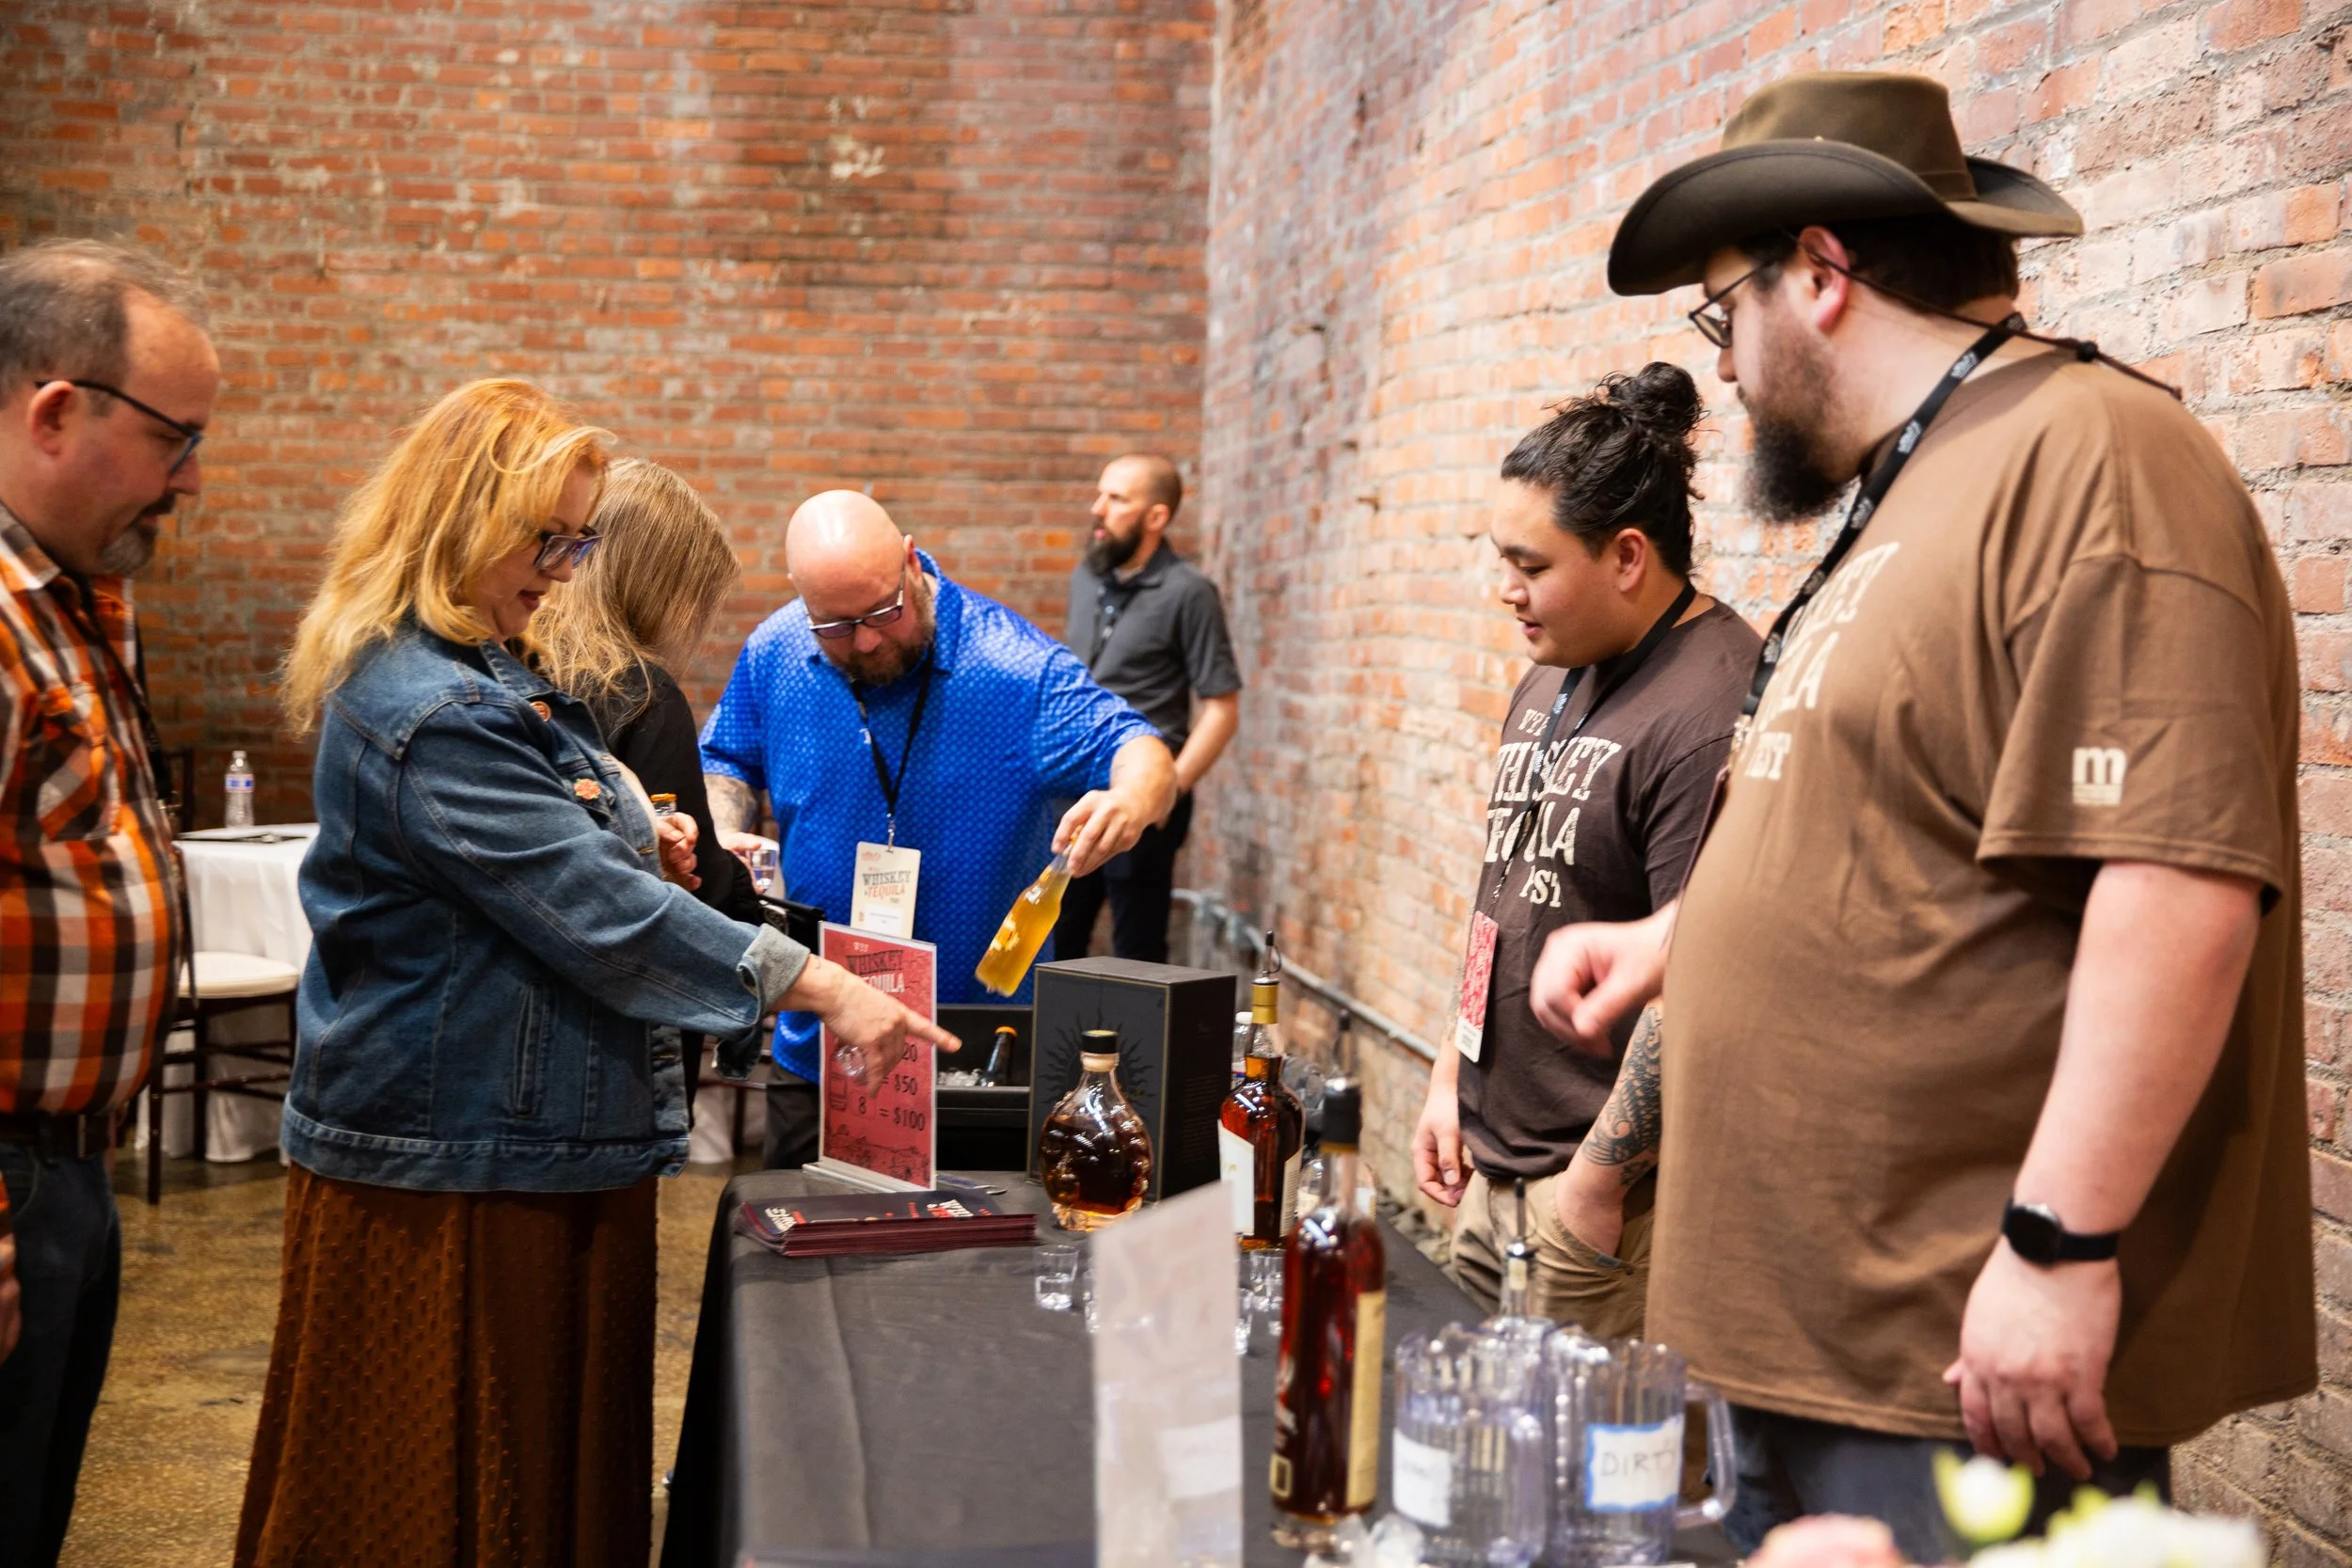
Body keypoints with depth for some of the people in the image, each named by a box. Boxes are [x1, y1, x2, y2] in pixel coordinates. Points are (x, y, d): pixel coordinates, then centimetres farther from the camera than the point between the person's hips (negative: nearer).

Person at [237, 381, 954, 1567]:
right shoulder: (427, 712, -20)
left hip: (546, 1148, 10)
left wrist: (631, 845, 6)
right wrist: (823, 990, -25)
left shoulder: (483, 678, 14)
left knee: (558, 1452, 14)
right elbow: (599, 913, -25)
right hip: (452, 1168, -10)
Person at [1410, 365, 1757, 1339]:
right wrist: (1450, 1077, 17)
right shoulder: (1551, 681, 12)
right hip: (1488, 1165, 9)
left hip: (1608, 1188, -9)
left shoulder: (1710, 710, -20)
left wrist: (1596, 1182, -19)